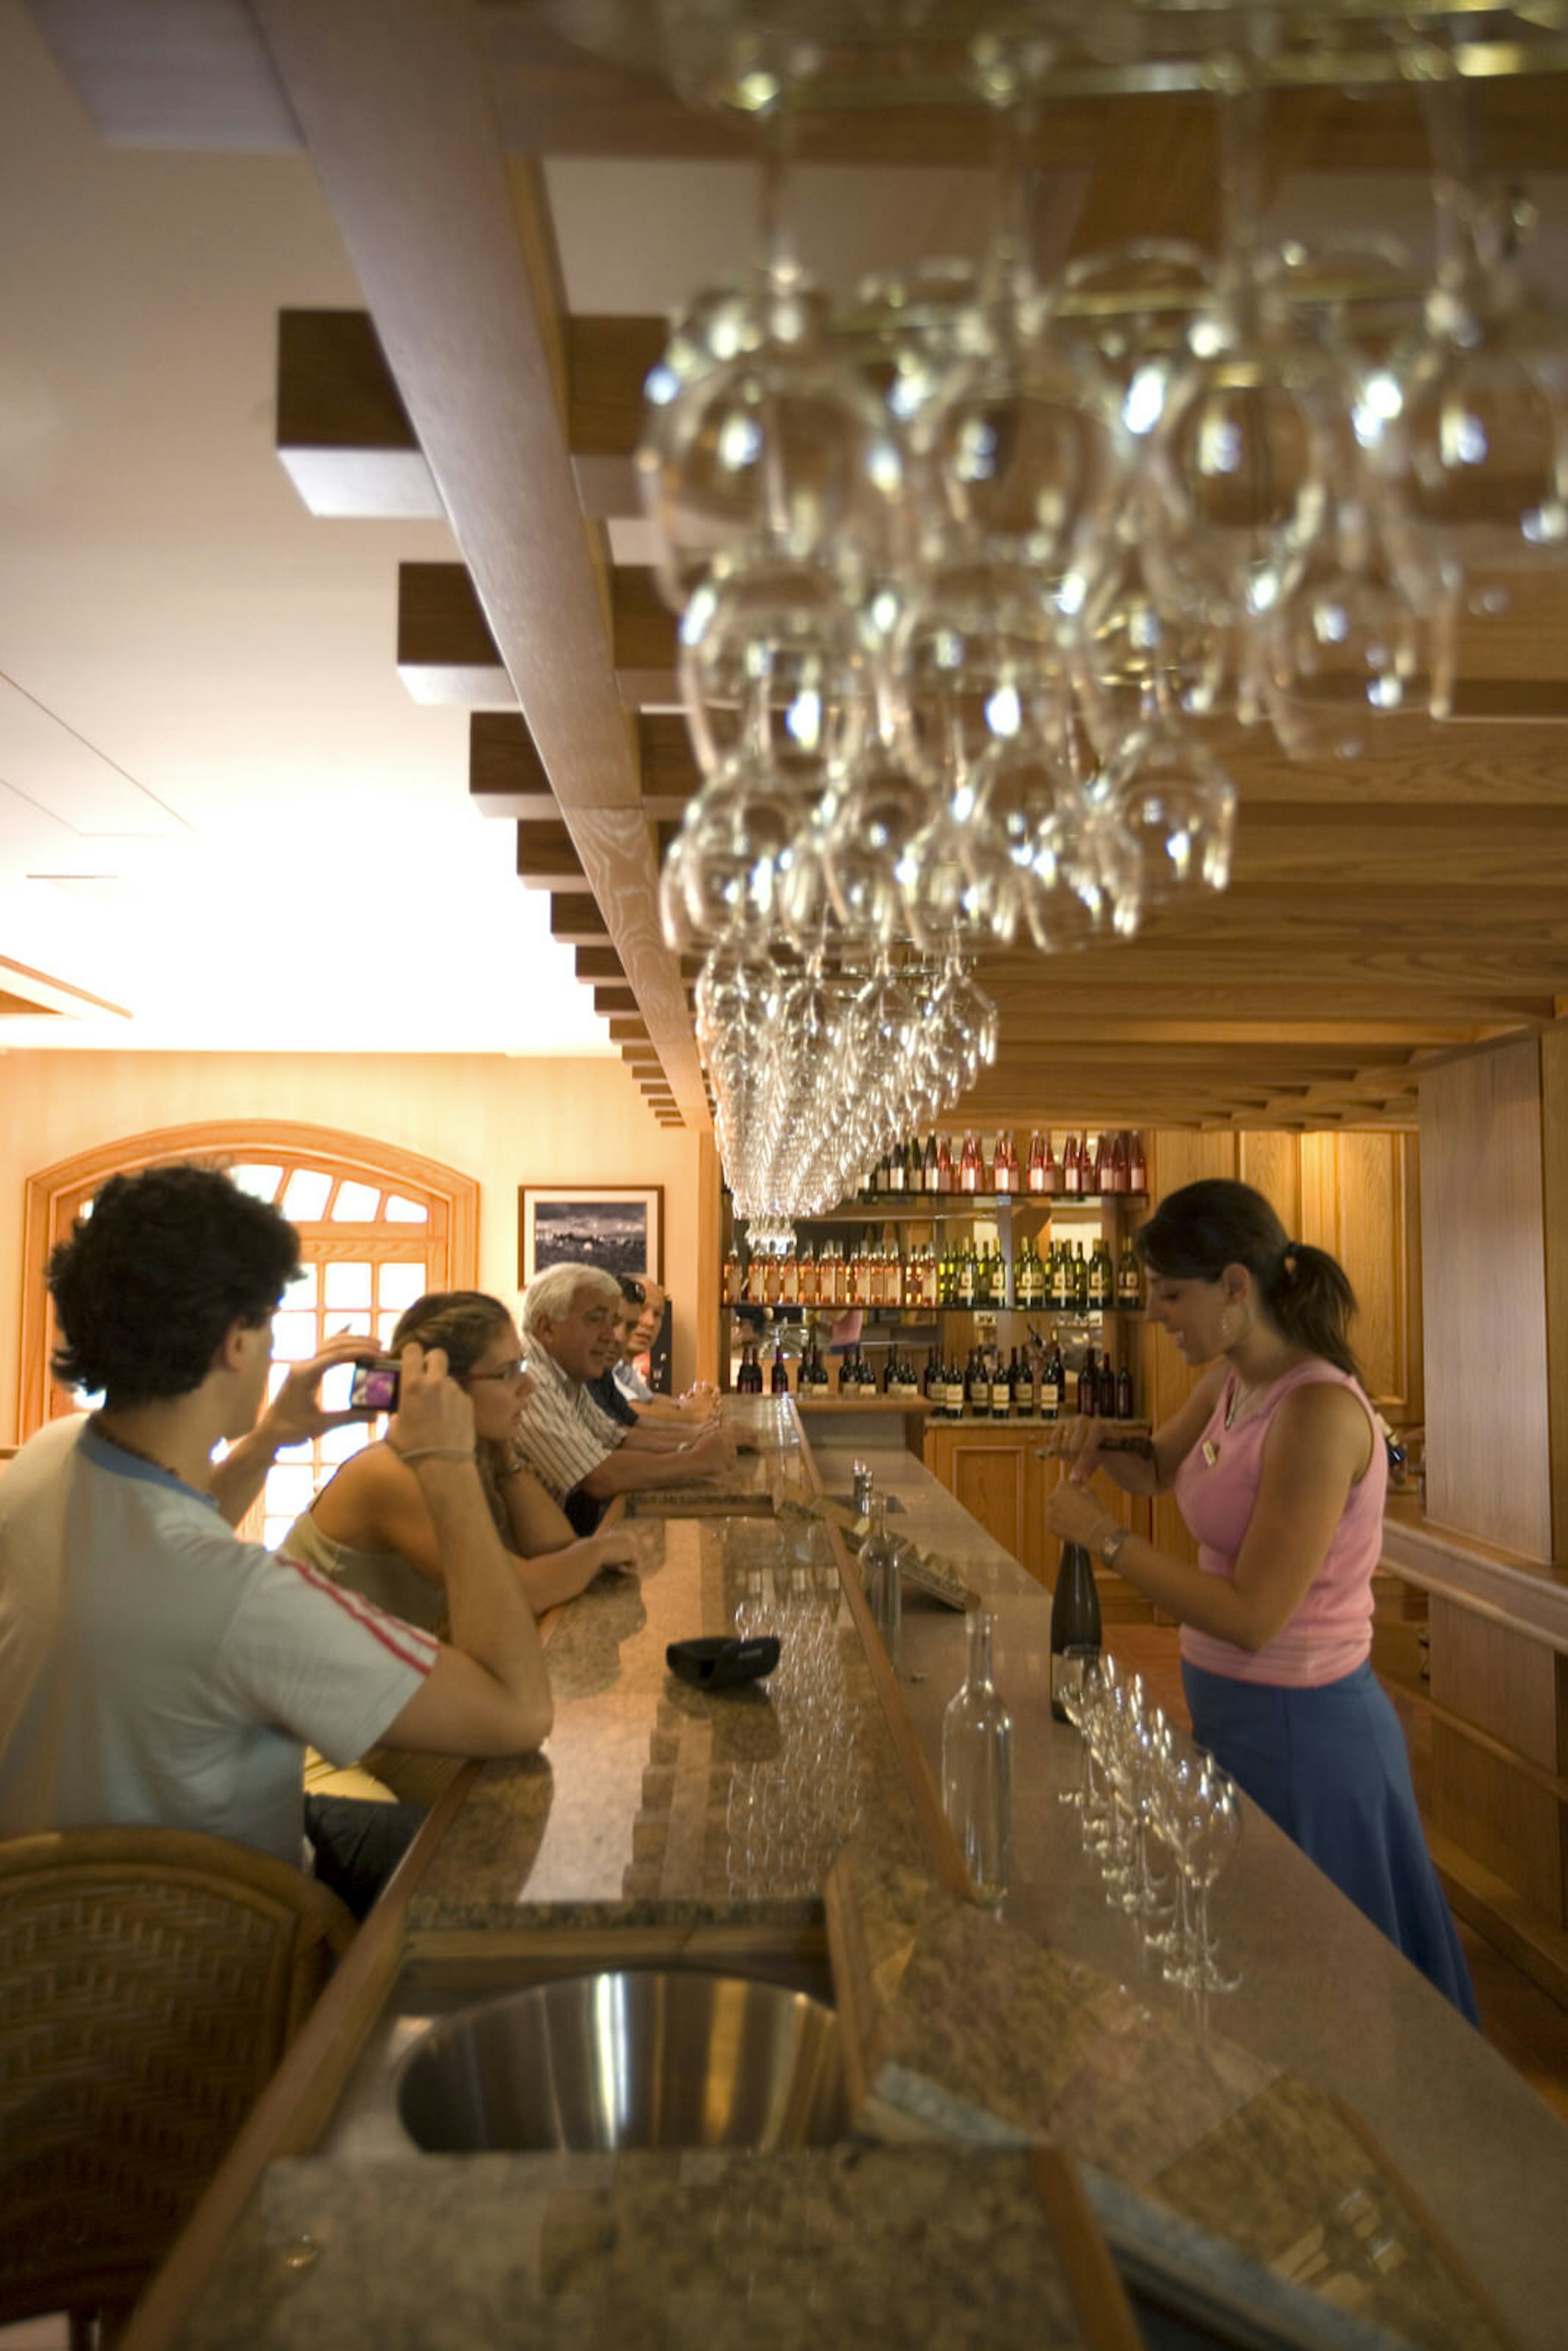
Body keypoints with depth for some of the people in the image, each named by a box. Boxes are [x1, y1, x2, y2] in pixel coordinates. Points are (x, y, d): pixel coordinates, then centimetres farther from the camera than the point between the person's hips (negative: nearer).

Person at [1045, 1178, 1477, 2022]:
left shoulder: (1319, 1412, -26)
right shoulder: (1228, 1381, 0)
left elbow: (1252, 1617, -27)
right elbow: (1160, 1465, 20)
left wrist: (1103, 1534, -22)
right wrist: (1101, 1445, -2)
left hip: (1299, 1728, -8)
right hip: (1232, 1705, 8)